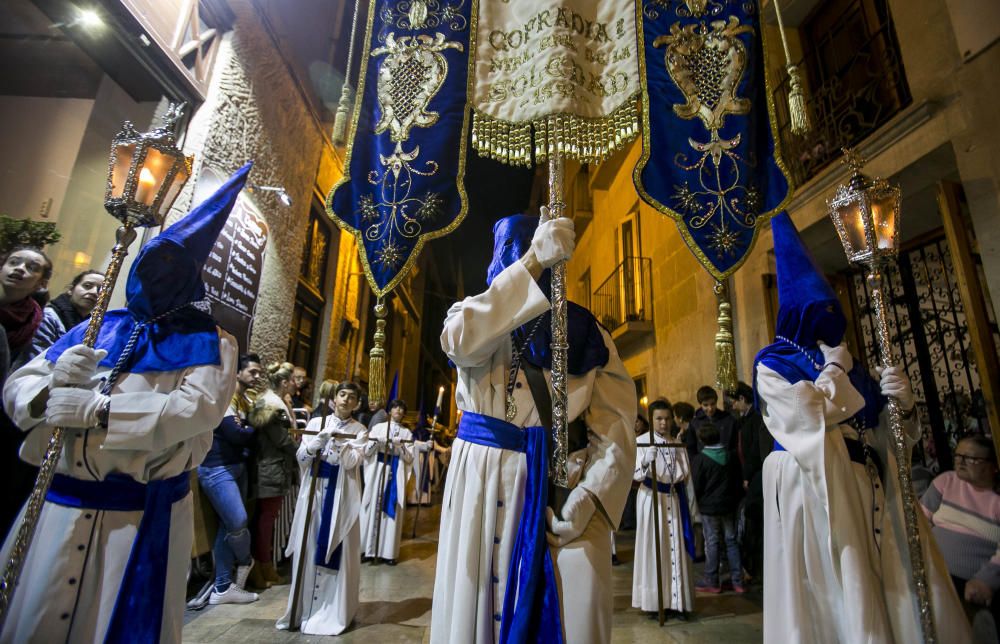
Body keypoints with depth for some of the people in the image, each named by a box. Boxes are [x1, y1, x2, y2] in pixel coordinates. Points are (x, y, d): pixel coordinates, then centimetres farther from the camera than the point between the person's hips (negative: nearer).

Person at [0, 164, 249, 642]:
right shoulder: (96, 328, 11)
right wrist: (50, 387, -14)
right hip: (60, 500, 4)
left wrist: (95, 410, -21)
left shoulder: (208, 343, -3)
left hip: (144, 510, -4)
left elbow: (200, 407, -19)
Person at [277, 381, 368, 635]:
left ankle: (331, 612, 14)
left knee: (335, 552, 2)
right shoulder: (316, 423, 7)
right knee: (307, 548, 9)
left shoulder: (359, 430, 1)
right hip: (313, 490, 2)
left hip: (341, 495, -2)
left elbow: (351, 463, -10)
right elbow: (301, 457, 1)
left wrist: (339, 440, -21)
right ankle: (302, 608, 23)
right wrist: (320, 439, -15)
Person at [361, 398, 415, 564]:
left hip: (396, 473, 0)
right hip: (377, 471, 0)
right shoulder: (378, 427, 8)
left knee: (392, 510, 0)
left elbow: (410, 458, 1)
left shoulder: (406, 433, 10)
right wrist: (377, 441, -15)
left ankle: (388, 551, 7)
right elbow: (366, 452, 2)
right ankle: (368, 548, 8)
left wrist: (401, 446, -14)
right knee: (373, 507, -2)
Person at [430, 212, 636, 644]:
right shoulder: (474, 314, 6)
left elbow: (615, 429, -3)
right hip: (485, 478, 1)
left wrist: (587, 498, -18)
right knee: (479, 601, 5)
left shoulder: (585, 331, 5)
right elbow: (460, 343, -21)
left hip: (564, 483, 0)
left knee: (576, 608, -6)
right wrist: (533, 261, -25)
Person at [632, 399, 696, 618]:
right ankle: (654, 600, 12)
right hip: (651, 499, -4)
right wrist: (647, 461, -33)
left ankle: (676, 600, 16)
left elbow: (685, 475, 13)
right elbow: (636, 474, -16)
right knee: (654, 548, 1)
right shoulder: (642, 441, -8)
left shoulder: (678, 443, 6)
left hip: (673, 499, 4)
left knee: (676, 547, 6)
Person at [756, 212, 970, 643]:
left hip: (866, 485, 6)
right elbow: (808, 418, -17)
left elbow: (886, 434, 12)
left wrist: (903, 405, -9)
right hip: (812, 487, -6)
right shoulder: (773, 365, -2)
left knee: (898, 589, 7)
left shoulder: (846, 361, 15)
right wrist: (835, 371, -3)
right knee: (836, 594, -3)